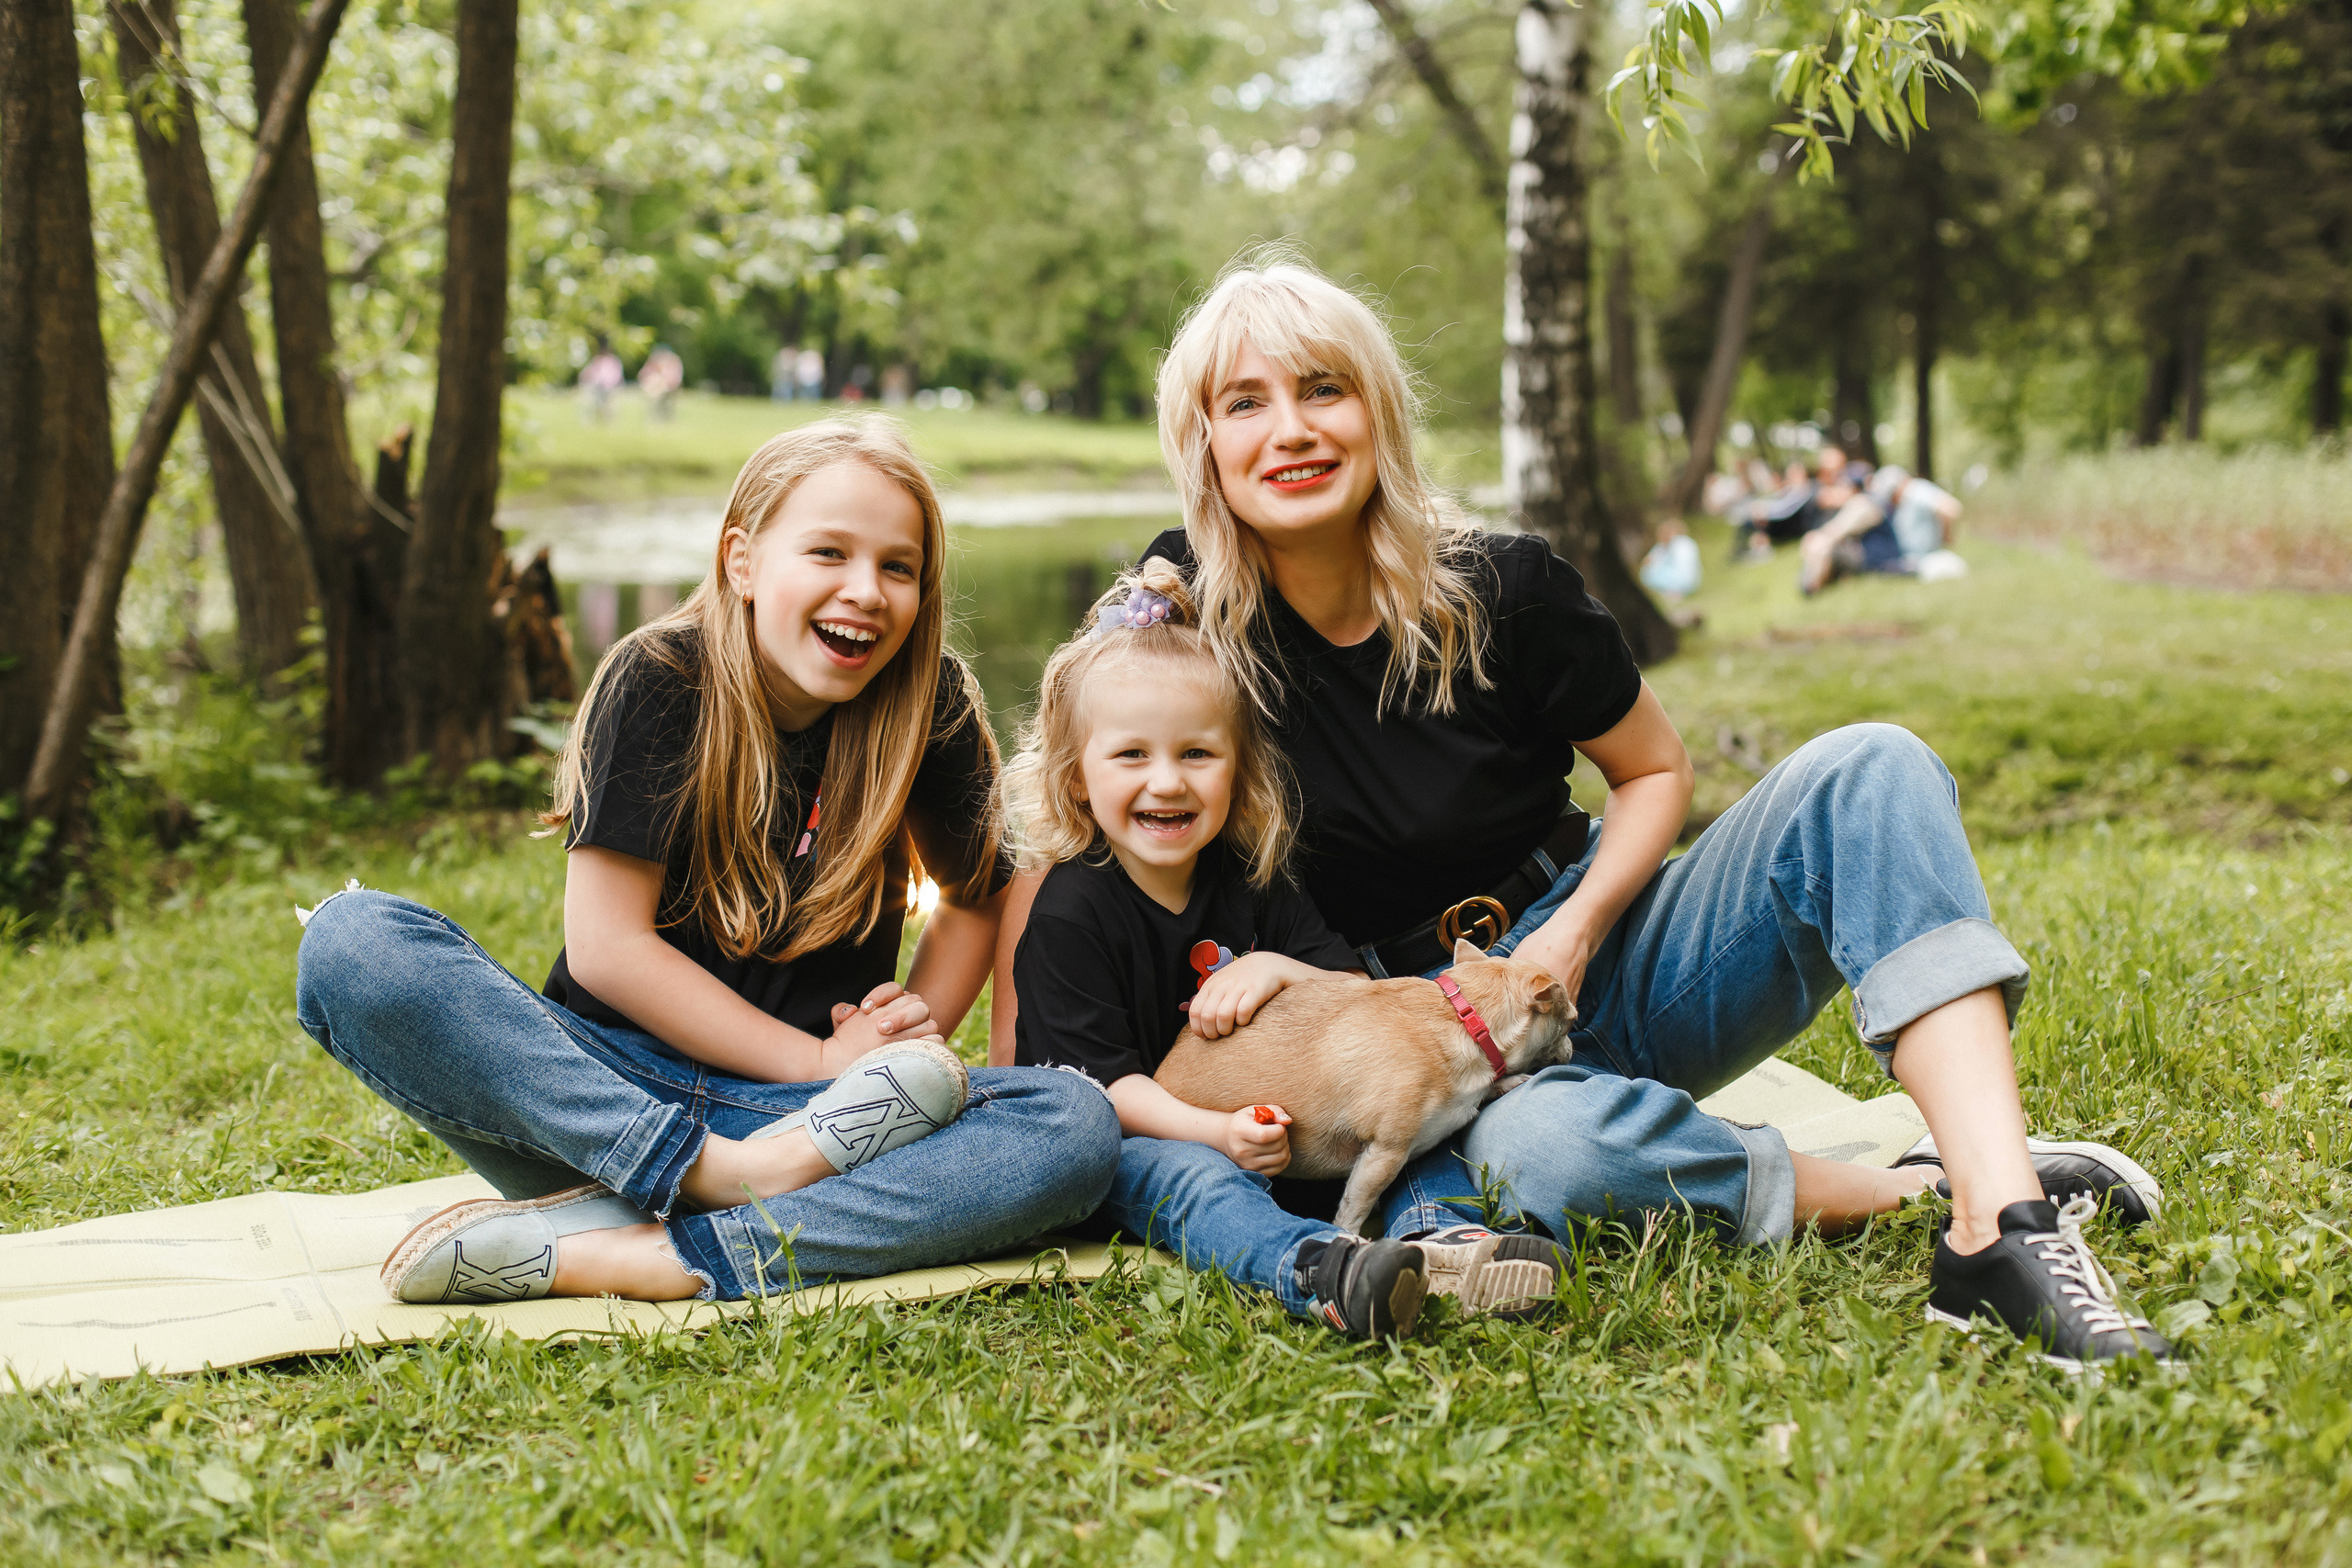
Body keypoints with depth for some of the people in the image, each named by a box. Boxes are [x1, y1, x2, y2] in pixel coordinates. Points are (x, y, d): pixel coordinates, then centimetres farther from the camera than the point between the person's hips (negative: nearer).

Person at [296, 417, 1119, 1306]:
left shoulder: (930, 703, -1)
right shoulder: (661, 681, -9)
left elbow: (978, 894, 14)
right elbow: (607, 945, -12)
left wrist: (917, 1031, -4)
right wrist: (821, 1066, -15)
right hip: (615, 1084, -1)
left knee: (1077, 1129, -27)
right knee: (351, 942, -26)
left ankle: (623, 1254, -31)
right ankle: (730, 1173, -33)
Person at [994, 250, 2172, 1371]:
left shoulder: (1501, 588, -9)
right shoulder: (1182, 604, -9)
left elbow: (1655, 771, 5)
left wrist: (1574, 932, -13)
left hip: (1603, 963, 2)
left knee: (1863, 773, -22)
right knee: (1530, 1155, -40)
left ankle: (2002, 1220, -37)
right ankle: (1918, 1190, -20)